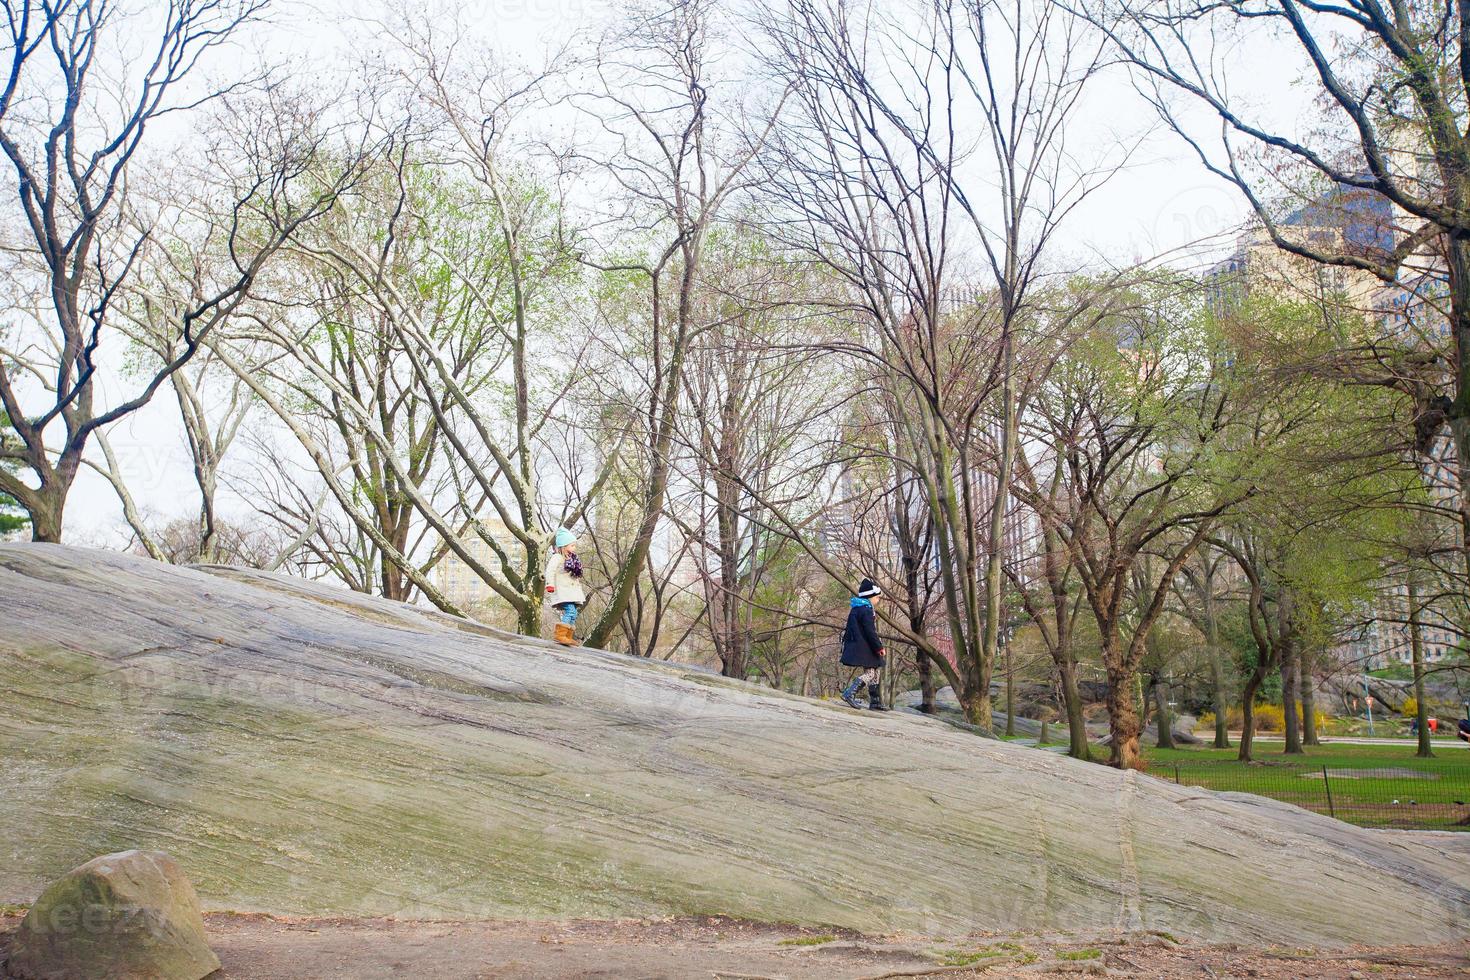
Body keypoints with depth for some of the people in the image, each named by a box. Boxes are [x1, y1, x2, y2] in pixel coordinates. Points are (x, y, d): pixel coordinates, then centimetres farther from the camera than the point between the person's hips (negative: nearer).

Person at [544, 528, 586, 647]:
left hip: (573, 591, 9)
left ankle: (568, 637, 7)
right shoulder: (557, 557, -7)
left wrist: (581, 590, 26)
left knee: (573, 614, 4)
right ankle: (561, 635, -21)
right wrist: (550, 584, -26)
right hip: (563, 591, -9)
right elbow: (550, 571, -16)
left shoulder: (572, 559, 20)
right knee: (570, 611, -21)